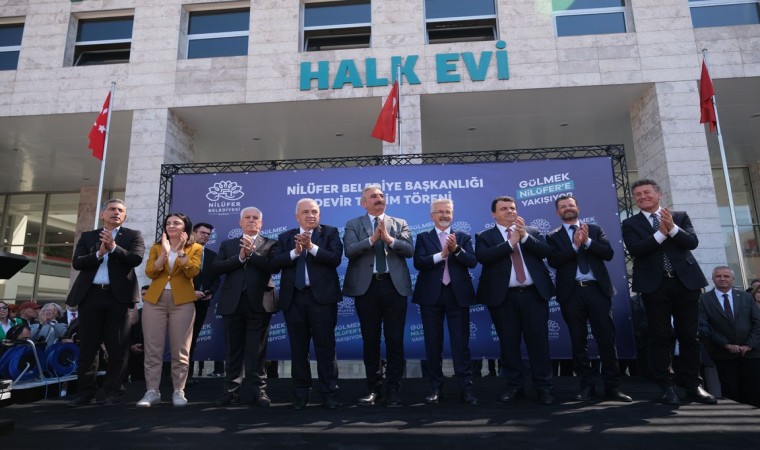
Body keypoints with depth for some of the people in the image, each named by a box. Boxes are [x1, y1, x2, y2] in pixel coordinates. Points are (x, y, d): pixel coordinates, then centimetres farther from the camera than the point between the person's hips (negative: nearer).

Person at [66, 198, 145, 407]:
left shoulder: (133, 235, 8)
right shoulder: (87, 236, 14)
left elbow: (136, 258, -8)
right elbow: (77, 262, 1)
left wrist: (114, 247, -18)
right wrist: (99, 253, -13)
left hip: (118, 296, -2)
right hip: (90, 295, 2)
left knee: (117, 347, 0)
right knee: (87, 347, 7)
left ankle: (113, 391, 10)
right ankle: (85, 392, 17)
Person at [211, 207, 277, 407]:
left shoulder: (270, 244, 7)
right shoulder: (227, 244, 15)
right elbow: (215, 268, 0)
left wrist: (252, 253, -15)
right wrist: (240, 257, -10)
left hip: (258, 303, -2)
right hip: (233, 302, 3)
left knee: (256, 350, 2)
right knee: (234, 349, 9)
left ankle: (258, 390, 8)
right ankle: (231, 390, 18)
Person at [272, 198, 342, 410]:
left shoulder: (330, 232, 5)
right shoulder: (285, 237, 12)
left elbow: (335, 258, -10)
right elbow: (274, 263, -1)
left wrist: (311, 246, -18)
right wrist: (295, 252, -14)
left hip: (321, 297, -3)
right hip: (294, 298, 3)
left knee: (326, 347, 1)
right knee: (298, 348, 10)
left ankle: (329, 393, 11)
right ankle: (300, 394, 22)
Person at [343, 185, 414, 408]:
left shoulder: (400, 223, 11)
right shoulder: (353, 225, 8)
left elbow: (410, 250, -3)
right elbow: (349, 251, -9)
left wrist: (389, 239, -18)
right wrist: (372, 239, -19)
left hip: (394, 286, 1)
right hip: (366, 287, 0)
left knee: (395, 340, 3)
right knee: (370, 340, 8)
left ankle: (394, 390, 15)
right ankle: (374, 389, 21)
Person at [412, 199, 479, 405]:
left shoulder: (464, 237, 10)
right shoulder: (423, 237, 7)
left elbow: (472, 261, -4)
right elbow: (419, 262, -8)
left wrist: (456, 249, -20)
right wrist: (442, 254, -20)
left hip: (457, 295, 0)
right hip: (431, 296, 0)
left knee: (461, 343, 2)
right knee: (433, 344, 6)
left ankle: (466, 388, 10)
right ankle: (436, 388, 17)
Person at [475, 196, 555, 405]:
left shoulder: (533, 231, 14)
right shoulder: (485, 236, 6)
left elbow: (546, 251, -1)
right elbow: (483, 257, -13)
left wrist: (524, 236, -13)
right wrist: (510, 242, -12)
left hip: (534, 294, 1)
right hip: (504, 297, -1)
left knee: (538, 340, 3)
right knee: (509, 342, 5)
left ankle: (544, 387, 13)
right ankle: (514, 386, 18)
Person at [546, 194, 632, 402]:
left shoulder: (595, 229, 14)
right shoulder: (553, 236, 9)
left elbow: (608, 253, 1)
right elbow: (553, 261, -7)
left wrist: (587, 241, -12)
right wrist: (575, 245, -14)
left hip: (597, 289, 1)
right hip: (572, 293, 0)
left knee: (607, 339, 1)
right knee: (579, 342, 5)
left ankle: (612, 386, 10)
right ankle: (587, 385, 14)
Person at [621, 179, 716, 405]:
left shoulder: (680, 216, 12)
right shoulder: (630, 223, 7)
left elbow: (692, 242, -1)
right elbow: (635, 250, -9)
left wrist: (672, 228, -16)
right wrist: (661, 233, -14)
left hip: (685, 281, 2)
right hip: (654, 285, -1)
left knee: (689, 336, 6)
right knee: (660, 337, 0)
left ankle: (694, 385, 16)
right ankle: (667, 387, 6)